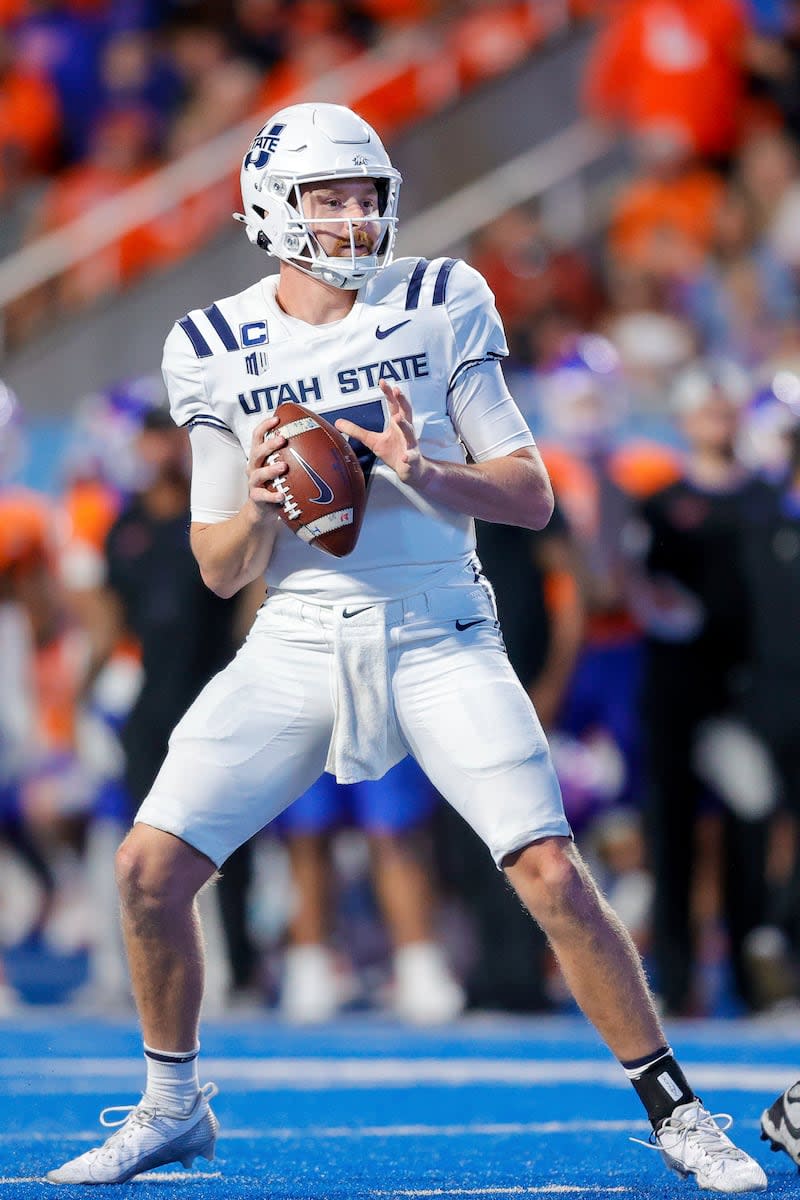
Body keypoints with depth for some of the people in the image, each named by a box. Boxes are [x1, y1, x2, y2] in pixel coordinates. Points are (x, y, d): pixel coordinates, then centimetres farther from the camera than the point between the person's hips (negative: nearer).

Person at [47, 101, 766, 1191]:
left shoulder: (440, 306, 0)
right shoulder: (218, 349, 3)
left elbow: (532, 497, -2)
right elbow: (221, 570, 6)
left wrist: (420, 468, -20)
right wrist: (260, 505, -16)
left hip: (438, 638, -2)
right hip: (298, 643, 2)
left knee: (551, 874, -15)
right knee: (150, 865, -8)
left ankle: (675, 1112, 1)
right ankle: (173, 1109, 14)